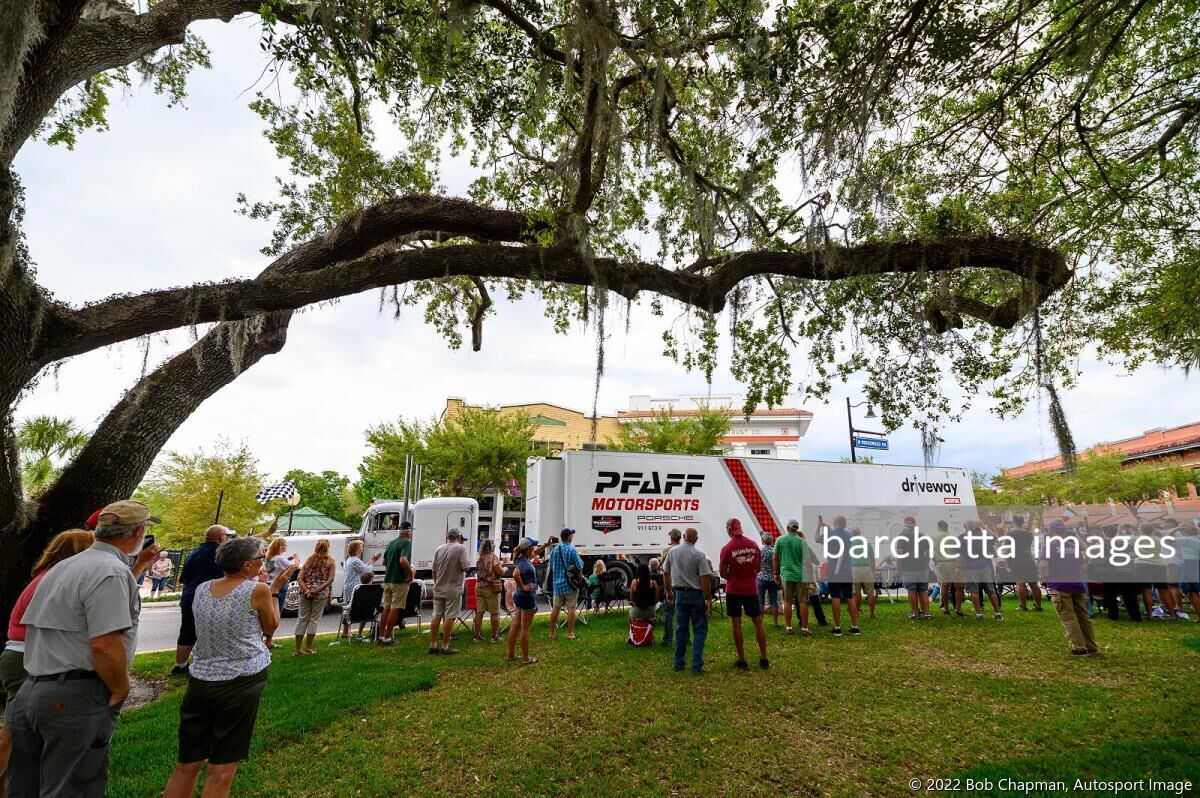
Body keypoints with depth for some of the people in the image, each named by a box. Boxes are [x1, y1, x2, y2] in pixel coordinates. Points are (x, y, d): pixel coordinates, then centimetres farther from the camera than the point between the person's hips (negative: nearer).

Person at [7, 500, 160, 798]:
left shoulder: (67, 565, 13)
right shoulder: (111, 570, -19)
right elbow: (104, 645, -24)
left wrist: (137, 568, 26)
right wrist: (120, 691, -9)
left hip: (30, 691, 10)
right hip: (75, 698, -10)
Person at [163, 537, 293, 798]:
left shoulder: (201, 590, 3)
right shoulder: (257, 590, -13)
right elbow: (270, 627, 3)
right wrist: (275, 589, 8)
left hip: (200, 681, 5)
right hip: (242, 682, -5)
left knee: (187, 764, 18)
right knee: (221, 769, 7)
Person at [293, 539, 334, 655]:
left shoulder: (309, 559, 9)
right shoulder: (330, 562, 1)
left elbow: (299, 578, -1)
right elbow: (330, 580, -11)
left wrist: (306, 590, -10)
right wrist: (317, 590, -14)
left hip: (306, 593, 3)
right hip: (321, 594, -3)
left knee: (302, 619, 10)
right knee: (314, 620, 7)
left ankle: (298, 648, 13)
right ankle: (308, 647, 10)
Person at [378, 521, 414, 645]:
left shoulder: (391, 543, 12)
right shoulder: (406, 542, -14)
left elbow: (384, 562, 20)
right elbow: (403, 560, -28)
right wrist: (411, 573, -16)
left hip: (387, 580, 8)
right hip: (400, 581, -8)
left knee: (386, 608, 14)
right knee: (395, 609, -1)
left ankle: (381, 635, 19)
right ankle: (387, 638, 2)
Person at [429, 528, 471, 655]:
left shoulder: (439, 549, 5)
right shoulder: (461, 548, -10)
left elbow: (434, 570, 10)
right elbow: (466, 567, -17)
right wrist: (464, 568, 5)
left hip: (439, 589, 5)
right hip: (453, 589, -5)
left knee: (436, 616, 10)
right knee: (449, 617, 0)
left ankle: (433, 645, 15)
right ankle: (445, 647, 3)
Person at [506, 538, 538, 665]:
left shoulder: (524, 559, 7)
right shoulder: (524, 562, -21)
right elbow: (515, 574, -39)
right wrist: (523, 587, -26)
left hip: (520, 596, 9)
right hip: (527, 596, -9)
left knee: (515, 625, 14)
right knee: (525, 628, 0)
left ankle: (511, 655, 23)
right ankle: (525, 658, 10)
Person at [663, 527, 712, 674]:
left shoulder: (672, 552, 1)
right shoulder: (699, 555, -12)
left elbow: (666, 573, 9)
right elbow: (704, 579, -16)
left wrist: (669, 591, 22)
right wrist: (709, 599, -11)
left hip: (679, 594, 4)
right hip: (696, 595, -4)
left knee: (681, 629, 13)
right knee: (699, 630, 4)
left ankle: (678, 663, 18)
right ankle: (697, 665, 1)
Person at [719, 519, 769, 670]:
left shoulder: (727, 548, -13)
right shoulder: (754, 545, -2)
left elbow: (723, 574, -6)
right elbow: (759, 568, 10)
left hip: (734, 591, -3)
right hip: (751, 589, 3)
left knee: (736, 625, 5)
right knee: (758, 623, 13)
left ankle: (742, 661, 9)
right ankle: (764, 659, 17)